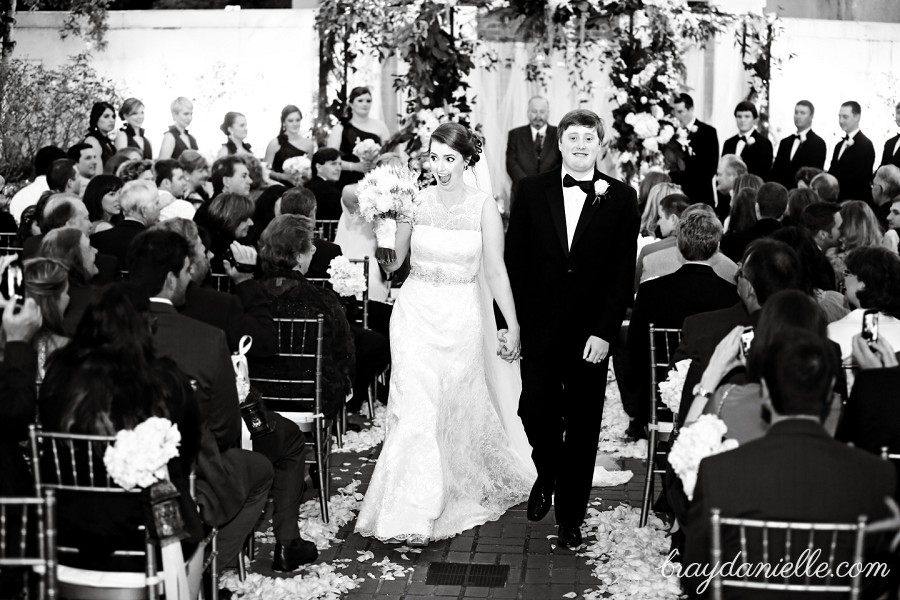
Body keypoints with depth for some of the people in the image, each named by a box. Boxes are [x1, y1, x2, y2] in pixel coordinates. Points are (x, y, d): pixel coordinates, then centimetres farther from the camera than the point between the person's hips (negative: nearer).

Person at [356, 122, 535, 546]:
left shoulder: (484, 207, -5)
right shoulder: (414, 201, -2)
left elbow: (495, 272, -3)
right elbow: (392, 262, 4)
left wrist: (512, 325, -4)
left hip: (463, 316, 0)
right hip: (416, 312, 1)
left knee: (459, 407, 10)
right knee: (416, 409, -4)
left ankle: (466, 491, 32)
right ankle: (412, 516, 6)